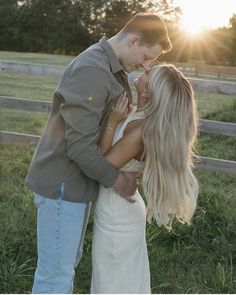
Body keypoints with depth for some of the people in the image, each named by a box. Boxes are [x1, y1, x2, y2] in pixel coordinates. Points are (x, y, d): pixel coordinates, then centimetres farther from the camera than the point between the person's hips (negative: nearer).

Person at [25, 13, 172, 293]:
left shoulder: (112, 67, 9)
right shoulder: (92, 71, -24)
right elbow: (80, 144, -25)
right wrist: (116, 179, -14)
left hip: (76, 180, 10)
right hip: (63, 184, -10)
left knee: (69, 259, 22)